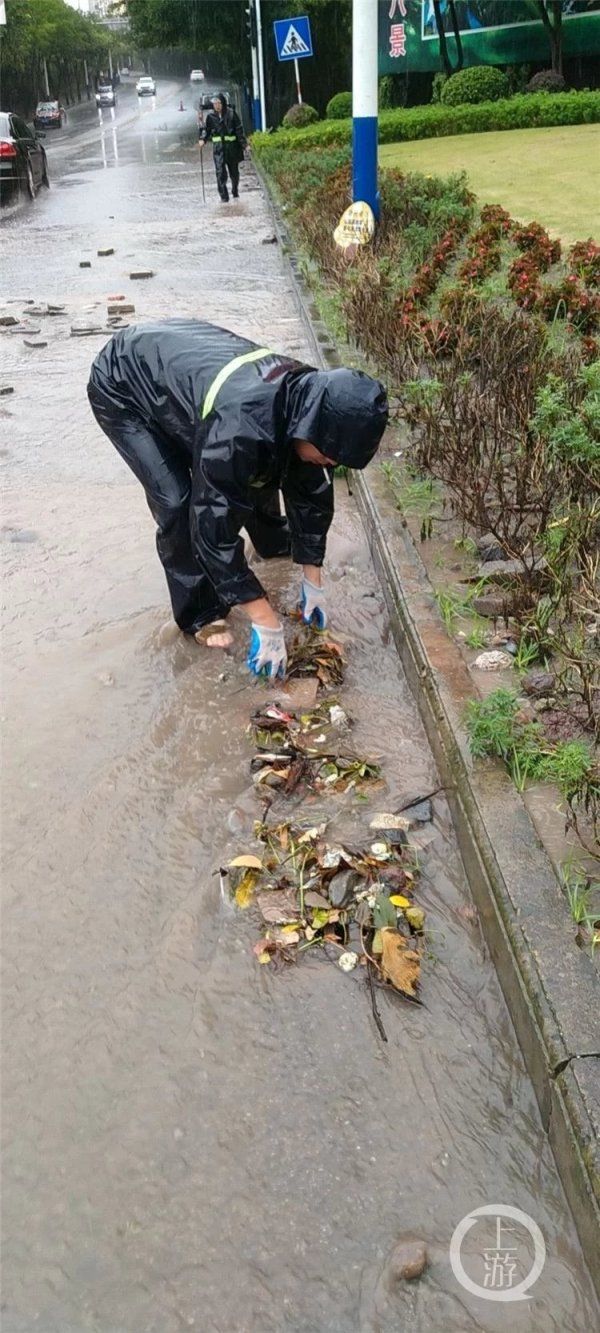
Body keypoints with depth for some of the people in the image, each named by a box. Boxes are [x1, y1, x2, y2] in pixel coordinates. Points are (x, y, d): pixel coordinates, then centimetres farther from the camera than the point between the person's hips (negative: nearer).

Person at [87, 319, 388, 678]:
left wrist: (313, 579, -1)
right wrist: (266, 621, -33)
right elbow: (214, 526, -38)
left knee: (259, 470, 11)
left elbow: (311, 490, -5)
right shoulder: (238, 426, -43)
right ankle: (199, 615, 0)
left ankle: (273, 539, 42)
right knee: (178, 502, -20)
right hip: (121, 386, -7)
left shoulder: (310, 401, -19)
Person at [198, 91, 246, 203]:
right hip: (218, 147, 0)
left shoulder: (231, 113, -3)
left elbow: (239, 130, -2)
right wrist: (202, 139, -8)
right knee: (220, 172, -12)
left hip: (232, 146, 0)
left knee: (234, 171, 12)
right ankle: (224, 196, -7)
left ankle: (235, 191, 36)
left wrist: (243, 144, -6)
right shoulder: (211, 116, 3)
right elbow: (206, 129, 11)